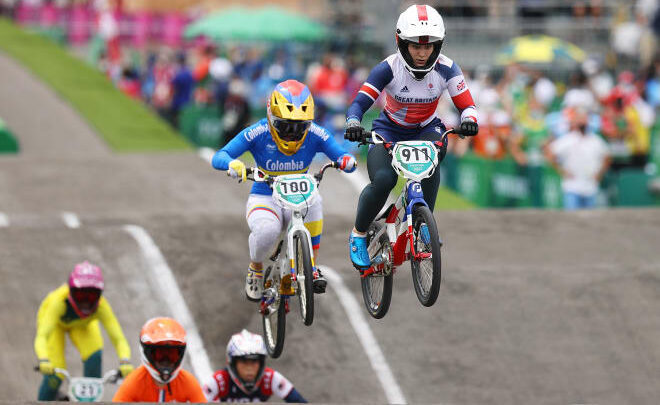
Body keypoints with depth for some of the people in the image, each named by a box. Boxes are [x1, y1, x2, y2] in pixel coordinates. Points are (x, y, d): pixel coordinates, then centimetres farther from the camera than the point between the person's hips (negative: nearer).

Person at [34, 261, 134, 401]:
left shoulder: (101, 306, -36)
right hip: (56, 322, -2)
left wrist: (125, 361, -61)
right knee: (54, 375, -17)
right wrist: (43, 361, -69)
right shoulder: (59, 301, -43)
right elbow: (41, 337, -50)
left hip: (82, 325, 2)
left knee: (94, 356, -28)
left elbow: (118, 338, -41)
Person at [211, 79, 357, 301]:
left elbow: (342, 157, -10)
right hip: (264, 199, -2)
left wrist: (347, 161, -35)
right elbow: (218, 158, -18)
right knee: (267, 230, -35)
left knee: (313, 201, -35)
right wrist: (232, 164, -42)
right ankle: (255, 267, 1)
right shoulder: (258, 133, -15)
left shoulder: (314, 134, -10)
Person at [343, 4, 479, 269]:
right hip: (389, 131, -1)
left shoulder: (446, 69, -18)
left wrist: (469, 121, -40)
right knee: (383, 180, -29)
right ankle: (358, 235, -4)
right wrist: (353, 124, -48)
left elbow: (466, 105, -17)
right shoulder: (389, 68, -23)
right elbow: (360, 102, -27)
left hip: (425, 131, 1)